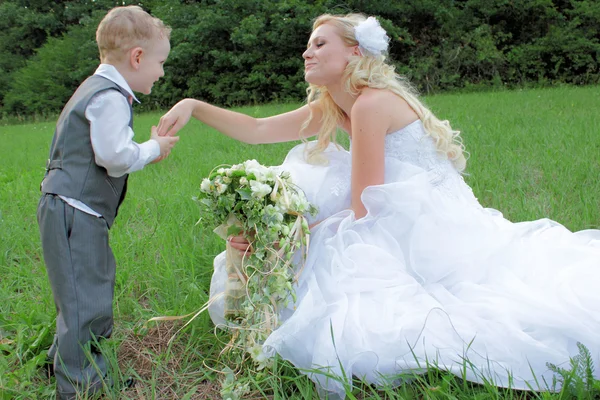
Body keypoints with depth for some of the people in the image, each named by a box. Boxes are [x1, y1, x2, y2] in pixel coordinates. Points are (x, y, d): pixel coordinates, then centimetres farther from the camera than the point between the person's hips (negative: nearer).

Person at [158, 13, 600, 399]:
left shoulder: (372, 103, -17)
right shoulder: (332, 108, 10)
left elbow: (363, 213, -18)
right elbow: (257, 130, 9)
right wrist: (195, 105, 1)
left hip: (431, 235, -10)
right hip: (404, 230, 10)